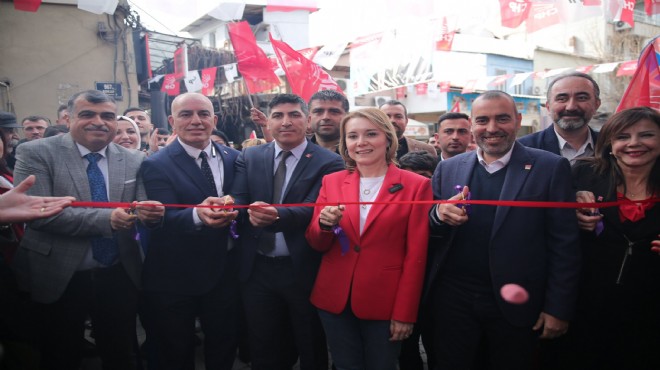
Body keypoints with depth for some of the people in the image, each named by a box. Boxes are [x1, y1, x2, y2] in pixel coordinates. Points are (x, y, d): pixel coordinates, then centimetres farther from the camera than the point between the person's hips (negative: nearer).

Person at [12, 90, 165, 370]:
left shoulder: (133, 160, 3)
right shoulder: (36, 153, -7)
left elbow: (143, 210, -1)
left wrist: (149, 213, -25)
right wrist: (105, 218, -29)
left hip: (119, 277, 3)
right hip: (59, 278, -2)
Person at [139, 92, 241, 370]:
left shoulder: (234, 158, 2)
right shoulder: (156, 165, -11)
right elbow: (167, 218, -23)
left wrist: (232, 206, -23)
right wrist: (198, 215, -45)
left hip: (225, 274, 4)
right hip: (173, 280, -3)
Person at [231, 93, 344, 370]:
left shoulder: (328, 162, -8)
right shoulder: (249, 157, 5)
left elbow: (313, 208, -20)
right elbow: (237, 201, -5)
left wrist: (277, 215, -39)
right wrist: (250, 211, -30)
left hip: (304, 270, -3)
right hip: (257, 270, 3)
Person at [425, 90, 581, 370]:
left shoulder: (550, 168, -5)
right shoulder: (448, 168, 3)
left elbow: (564, 245, -5)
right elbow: (426, 231, 6)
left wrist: (558, 308, -7)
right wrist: (439, 215, -16)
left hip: (515, 305, -2)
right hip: (452, 300, 2)